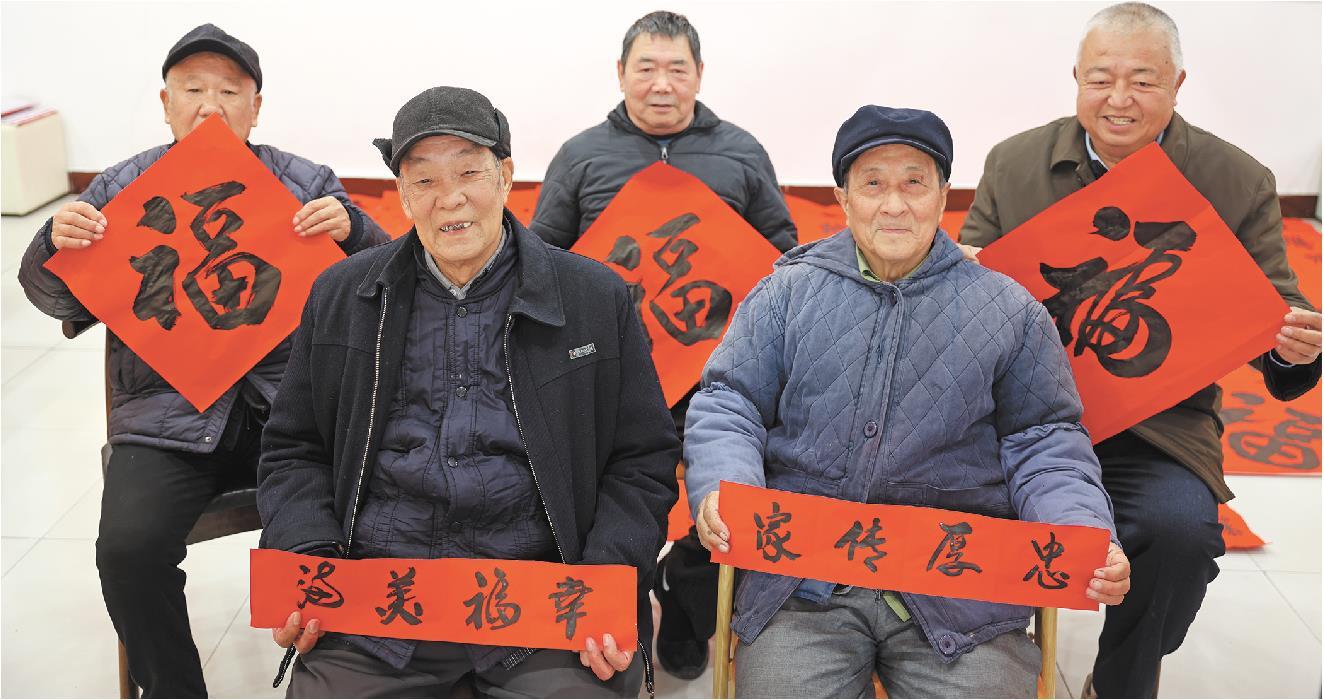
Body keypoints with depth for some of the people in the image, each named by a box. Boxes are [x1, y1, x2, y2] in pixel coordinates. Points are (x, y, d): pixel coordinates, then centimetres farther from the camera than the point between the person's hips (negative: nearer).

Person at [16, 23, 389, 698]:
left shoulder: (304, 183, 9)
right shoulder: (124, 187, 11)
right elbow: (57, 299, 13)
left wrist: (351, 229, -14)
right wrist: (55, 243, -9)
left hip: (289, 406, 0)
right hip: (167, 418, 1)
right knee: (128, 547, -21)